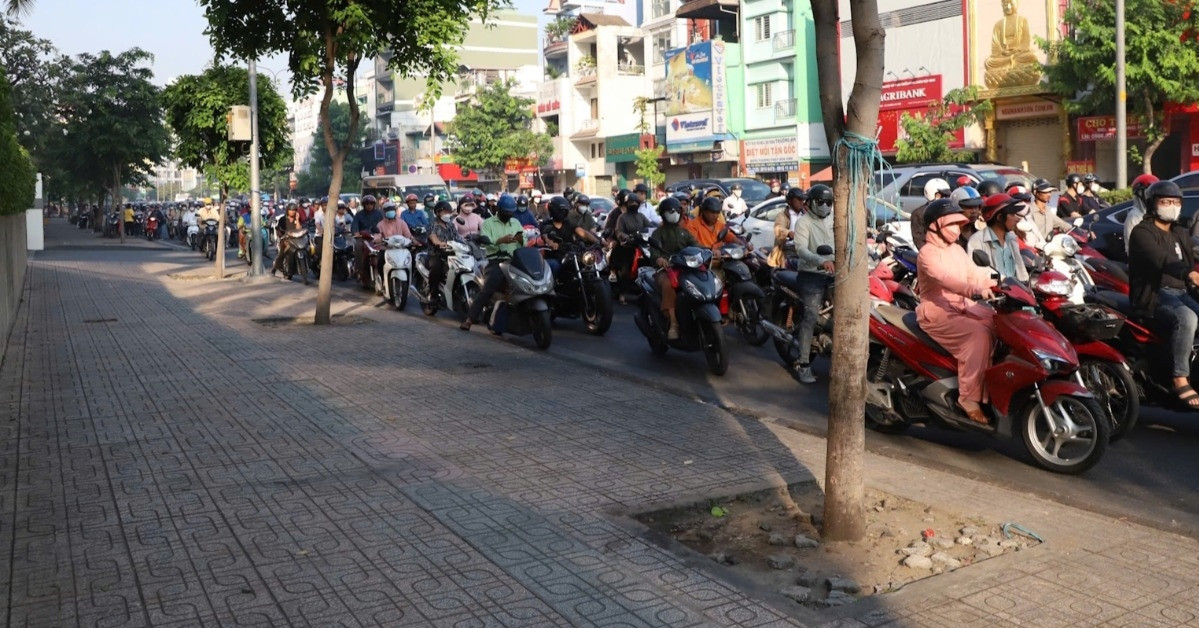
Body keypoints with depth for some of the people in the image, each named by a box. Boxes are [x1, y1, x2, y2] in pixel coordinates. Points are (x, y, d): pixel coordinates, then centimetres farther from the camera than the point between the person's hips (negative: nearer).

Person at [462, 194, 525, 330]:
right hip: (495, 262, -4)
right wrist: (501, 240, -24)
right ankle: (469, 319, -23)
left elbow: (525, 243, 16)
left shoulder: (516, 223, 24)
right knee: (487, 290, -23)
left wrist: (521, 239, -8)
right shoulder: (488, 223, 10)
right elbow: (485, 241, -8)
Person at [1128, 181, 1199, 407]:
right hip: (1153, 293, -7)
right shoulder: (1142, 232, -4)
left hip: (1180, 292, 7)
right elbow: (1160, 260, -23)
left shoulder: (1180, 233, 23)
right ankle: (1180, 380, -31)